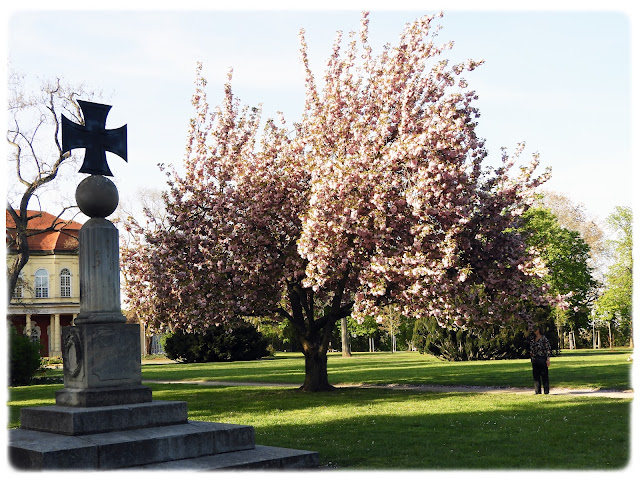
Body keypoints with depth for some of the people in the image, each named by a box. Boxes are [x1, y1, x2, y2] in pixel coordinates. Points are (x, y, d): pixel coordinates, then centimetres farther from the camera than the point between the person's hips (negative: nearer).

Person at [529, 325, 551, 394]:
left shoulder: (543, 338, -5)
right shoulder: (532, 338, 11)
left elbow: (548, 349, -7)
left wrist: (548, 359, -12)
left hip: (542, 359, -6)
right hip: (534, 359, 6)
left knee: (544, 375, -1)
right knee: (536, 375, 7)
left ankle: (546, 391, 6)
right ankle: (538, 391, 14)